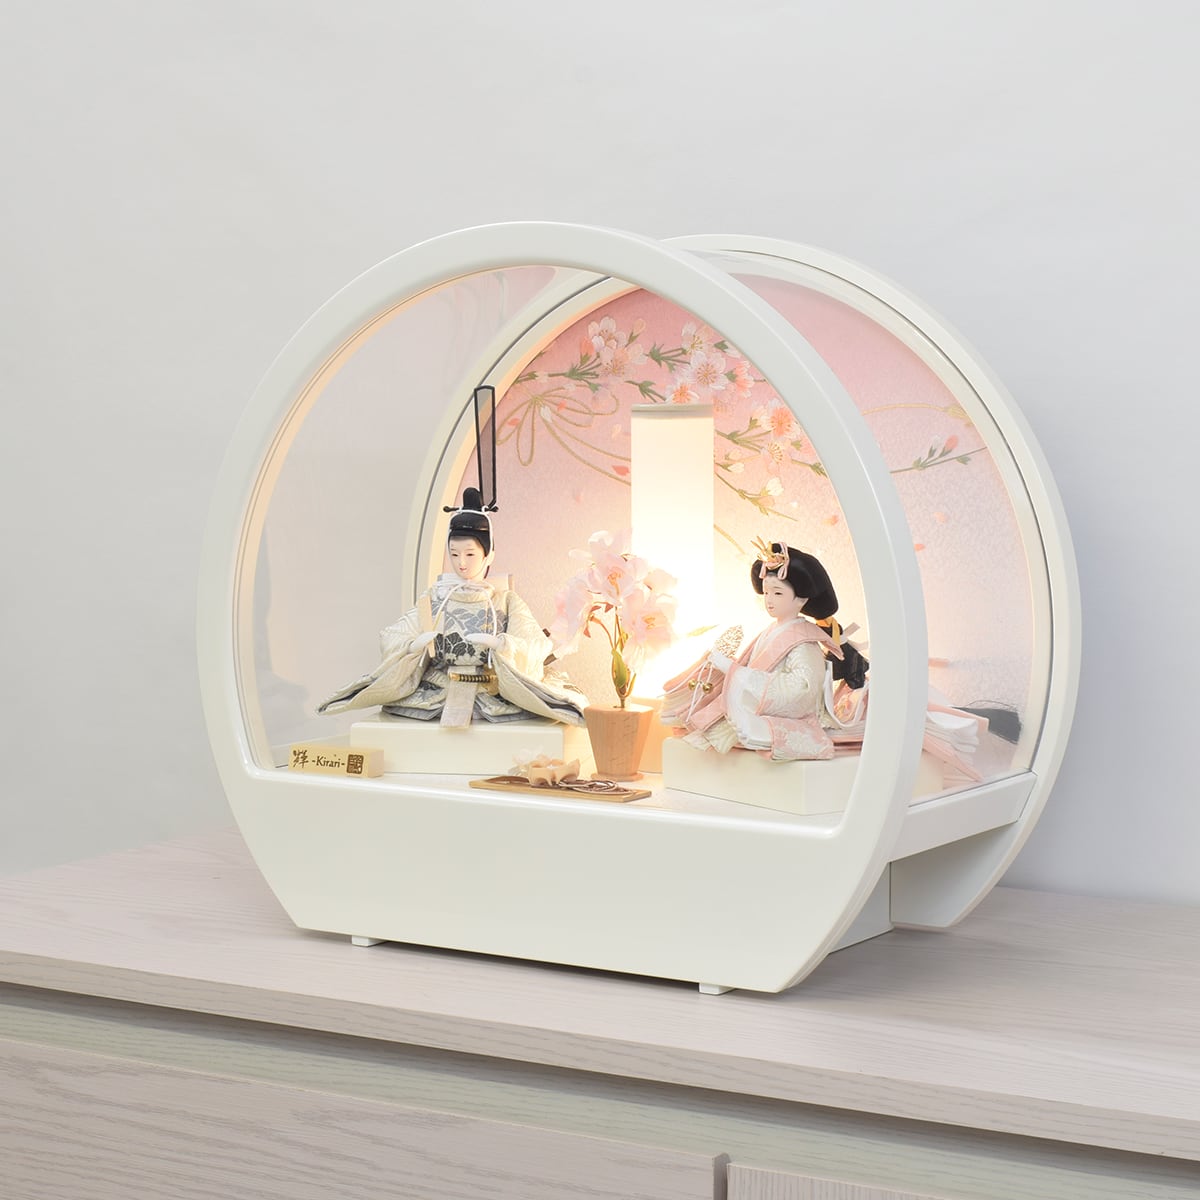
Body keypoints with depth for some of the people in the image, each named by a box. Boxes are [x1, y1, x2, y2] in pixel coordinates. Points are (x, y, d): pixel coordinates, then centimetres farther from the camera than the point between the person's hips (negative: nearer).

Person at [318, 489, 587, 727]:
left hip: (492, 697, -1)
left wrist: (498, 643, -21)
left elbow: (537, 645, -4)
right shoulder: (434, 599, 10)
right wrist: (415, 645, -16)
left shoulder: (506, 601, 7)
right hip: (437, 692, 1)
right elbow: (391, 638, 6)